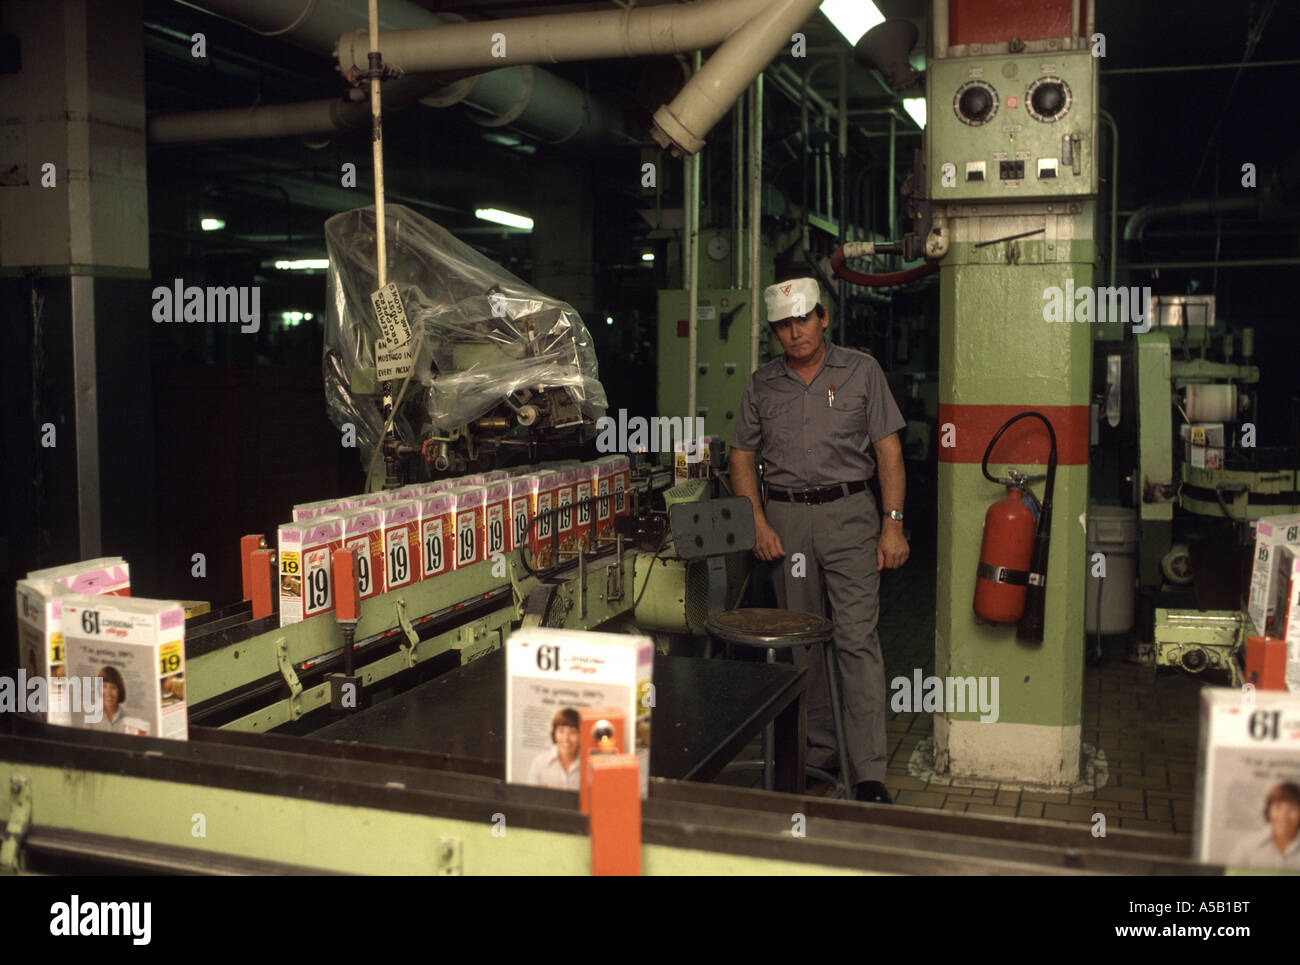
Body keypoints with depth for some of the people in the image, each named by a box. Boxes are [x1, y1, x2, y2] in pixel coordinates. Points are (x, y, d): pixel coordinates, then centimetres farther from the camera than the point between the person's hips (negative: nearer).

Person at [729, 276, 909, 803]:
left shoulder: (861, 371, 4)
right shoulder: (762, 384, 10)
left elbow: (888, 450, 1)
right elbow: (742, 457, 13)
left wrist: (893, 525, -6)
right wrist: (759, 524, 1)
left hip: (849, 513, -3)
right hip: (785, 517, 3)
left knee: (857, 639, -9)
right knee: (802, 641, 9)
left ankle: (868, 770, -6)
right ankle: (819, 749, 22)